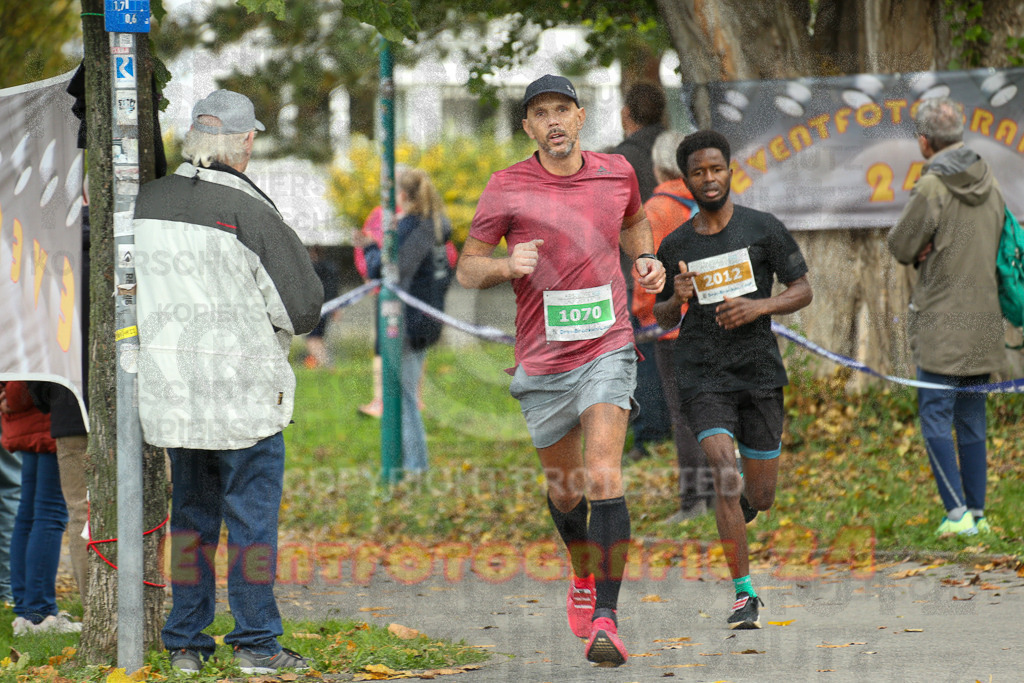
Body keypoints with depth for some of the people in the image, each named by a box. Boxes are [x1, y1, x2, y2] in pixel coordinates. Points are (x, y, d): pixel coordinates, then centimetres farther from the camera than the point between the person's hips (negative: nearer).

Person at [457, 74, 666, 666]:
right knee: (565, 487, 14)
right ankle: (584, 574, 45)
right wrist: (506, 265, -19)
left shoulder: (617, 173, 4)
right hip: (542, 362, 1)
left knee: (604, 477, -18)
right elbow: (468, 268, 2)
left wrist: (646, 259, 6)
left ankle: (606, 619, -20)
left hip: (607, 350, -1)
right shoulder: (508, 188, -4)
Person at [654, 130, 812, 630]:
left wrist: (759, 307, -14)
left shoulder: (763, 229, 1)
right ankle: (744, 595, -16)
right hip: (702, 376, -1)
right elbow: (662, 319, 16)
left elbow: (802, 291, 4)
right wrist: (677, 299, -7)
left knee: (760, 497, 6)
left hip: (759, 371, 1)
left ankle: (738, 510, 46)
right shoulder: (675, 246, 6)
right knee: (725, 472, -20)